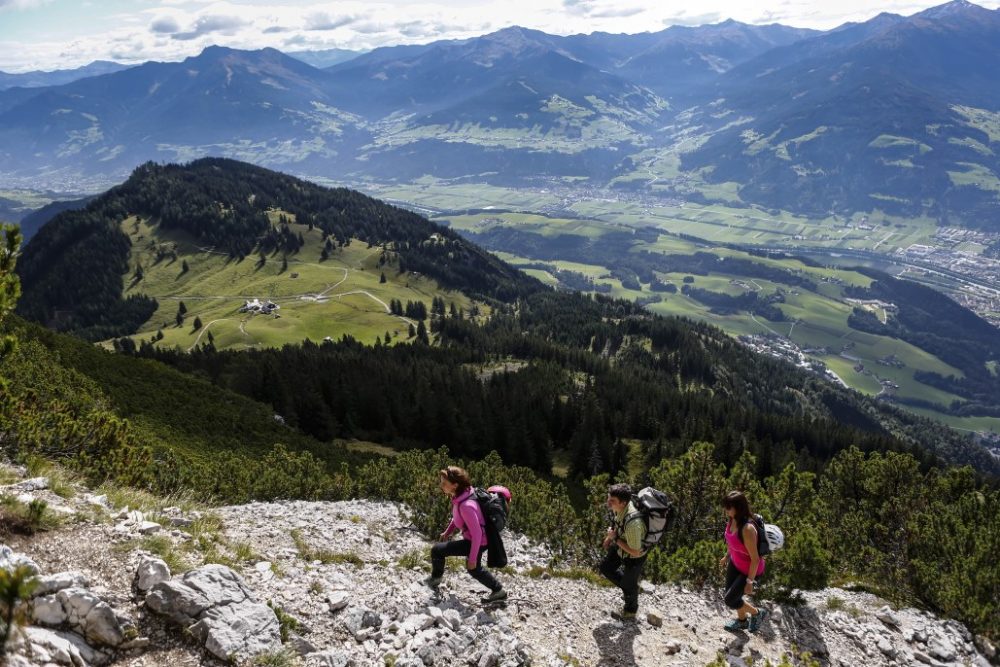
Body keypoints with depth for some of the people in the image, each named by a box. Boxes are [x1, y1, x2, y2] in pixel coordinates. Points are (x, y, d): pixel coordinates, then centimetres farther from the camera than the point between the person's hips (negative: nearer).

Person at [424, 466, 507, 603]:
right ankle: (498, 591, 46)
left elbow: (477, 534, -29)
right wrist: (447, 532, 10)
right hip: (472, 539, 9)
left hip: (477, 542, -9)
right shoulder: (459, 496, -8)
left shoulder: (466, 505, -35)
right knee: (474, 569, 31)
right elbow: (458, 517, 13)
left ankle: (435, 579, 15)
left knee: (437, 550, -11)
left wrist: (472, 558, -23)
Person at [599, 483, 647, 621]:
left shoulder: (632, 523, -46)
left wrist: (615, 538, -29)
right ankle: (628, 587, 48)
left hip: (634, 557, -7)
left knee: (629, 584, 20)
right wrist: (609, 537, 4)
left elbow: (635, 552, -33)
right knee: (606, 568, 25)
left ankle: (629, 613, 49)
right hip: (620, 547, 7)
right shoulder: (618, 506, -24)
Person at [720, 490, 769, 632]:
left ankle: (757, 613, 30)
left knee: (730, 600, 2)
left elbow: (755, 559, -28)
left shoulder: (747, 529, -38)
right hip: (735, 563, 8)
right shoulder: (732, 520, -13)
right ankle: (742, 620, 51)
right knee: (730, 592, 22)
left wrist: (750, 581, -20)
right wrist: (727, 556, 22)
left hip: (750, 570, -7)